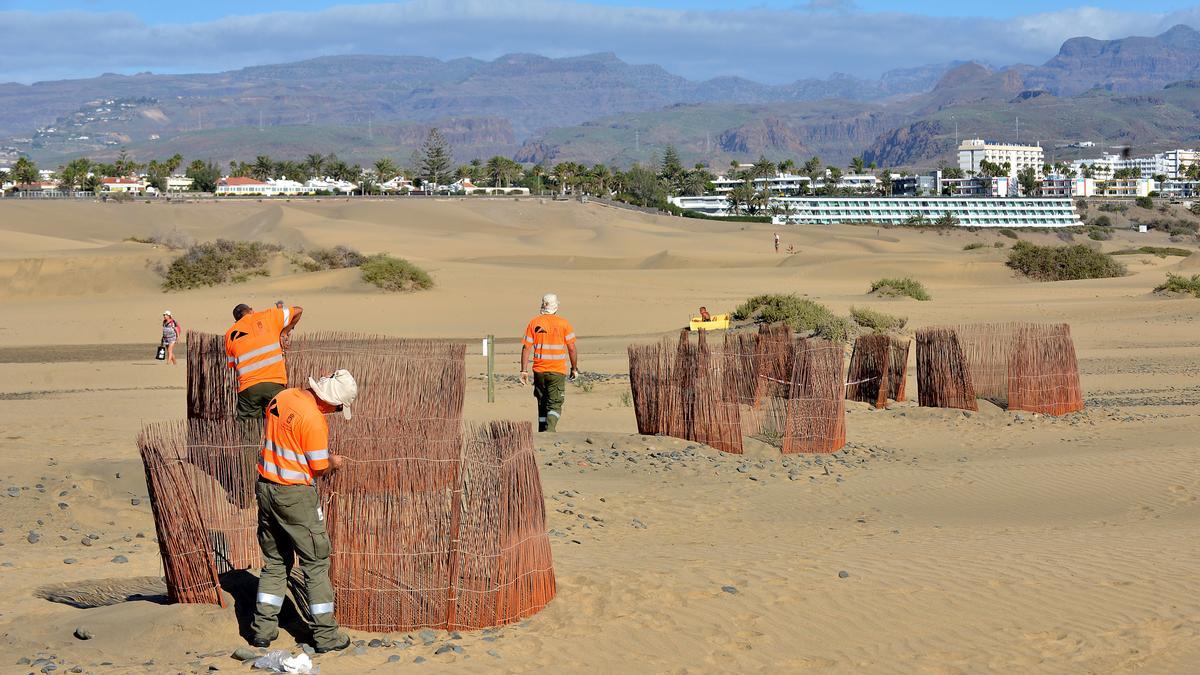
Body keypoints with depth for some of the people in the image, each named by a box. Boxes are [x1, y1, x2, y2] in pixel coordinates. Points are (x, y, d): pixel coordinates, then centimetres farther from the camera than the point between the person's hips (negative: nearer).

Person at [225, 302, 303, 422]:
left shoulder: (230, 334, 14)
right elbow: (298, 311, 12)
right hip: (275, 384, -1)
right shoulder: (267, 317, 8)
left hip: (247, 388, 1)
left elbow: (231, 364, 18)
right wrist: (284, 332, 19)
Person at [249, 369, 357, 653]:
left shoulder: (281, 398, 3)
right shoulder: (314, 420, -20)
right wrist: (334, 462, 9)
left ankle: (263, 629, 18)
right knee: (316, 563, 4)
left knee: (275, 562, 17)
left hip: (265, 486, 7)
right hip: (294, 496, -7)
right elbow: (319, 469, -13)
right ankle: (325, 635, 8)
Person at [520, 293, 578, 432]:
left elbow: (526, 348, -2)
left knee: (542, 404, 16)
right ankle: (550, 429, -25)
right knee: (555, 405, -3)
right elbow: (571, 349, -5)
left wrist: (524, 370, 1)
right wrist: (575, 368, 7)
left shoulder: (534, 323, 1)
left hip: (539, 370, 3)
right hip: (557, 371, -3)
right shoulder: (564, 323, -4)